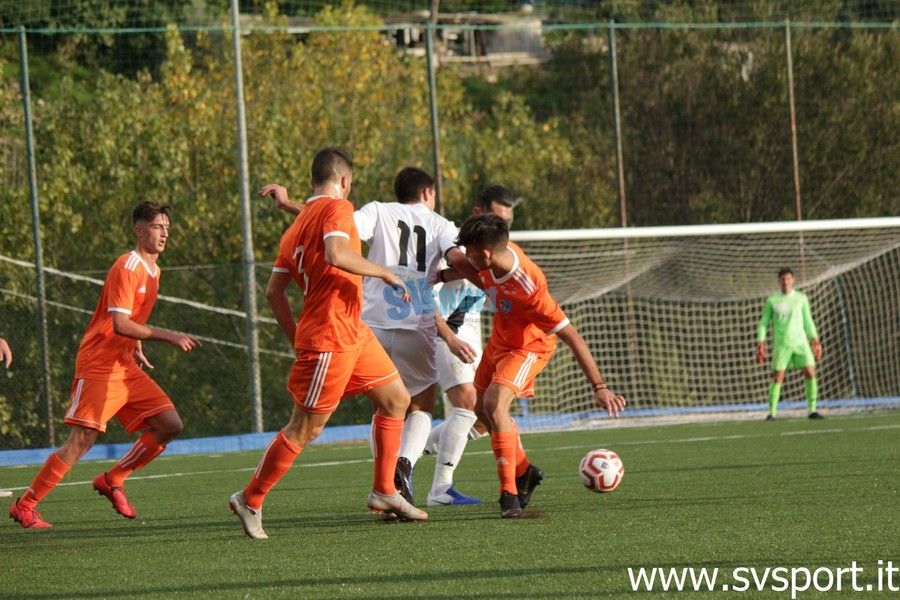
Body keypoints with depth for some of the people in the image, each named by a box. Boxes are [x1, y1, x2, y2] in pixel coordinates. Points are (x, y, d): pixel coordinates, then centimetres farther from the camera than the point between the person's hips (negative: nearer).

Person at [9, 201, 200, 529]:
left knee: (170, 425, -1)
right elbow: (120, 324, -22)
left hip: (126, 367, 9)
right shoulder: (127, 267, -14)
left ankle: (112, 481, 10)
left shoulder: (153, 270, 15)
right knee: (82, 439, -14)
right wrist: (168, 336, -22)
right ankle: (25, 505, -6)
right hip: (99, 365, -9)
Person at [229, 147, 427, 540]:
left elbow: (274, 291, 13)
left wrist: (296, 337, 18)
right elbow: (337, 255, -29)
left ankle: (384, 492, 20)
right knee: (305, 428, -4)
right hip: (329, 338, -10)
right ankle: (250, 502, 4)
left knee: (396, 400, 15)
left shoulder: (297, 225, 15)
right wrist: (385, 274, -17)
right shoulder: (337, 208, -9)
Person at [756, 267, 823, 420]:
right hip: (781, 344, -2)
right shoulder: (772, 301, 3)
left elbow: (808, 321, 13)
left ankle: (812, 410, -1)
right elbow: (763, 323, 6)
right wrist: (760, 344, -4)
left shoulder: (801, 298, 8)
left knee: (811, 373, -9)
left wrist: (815, 341, 5)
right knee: (777, 378, -7)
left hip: (800, 342, 2)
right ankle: (772, 413, 3)